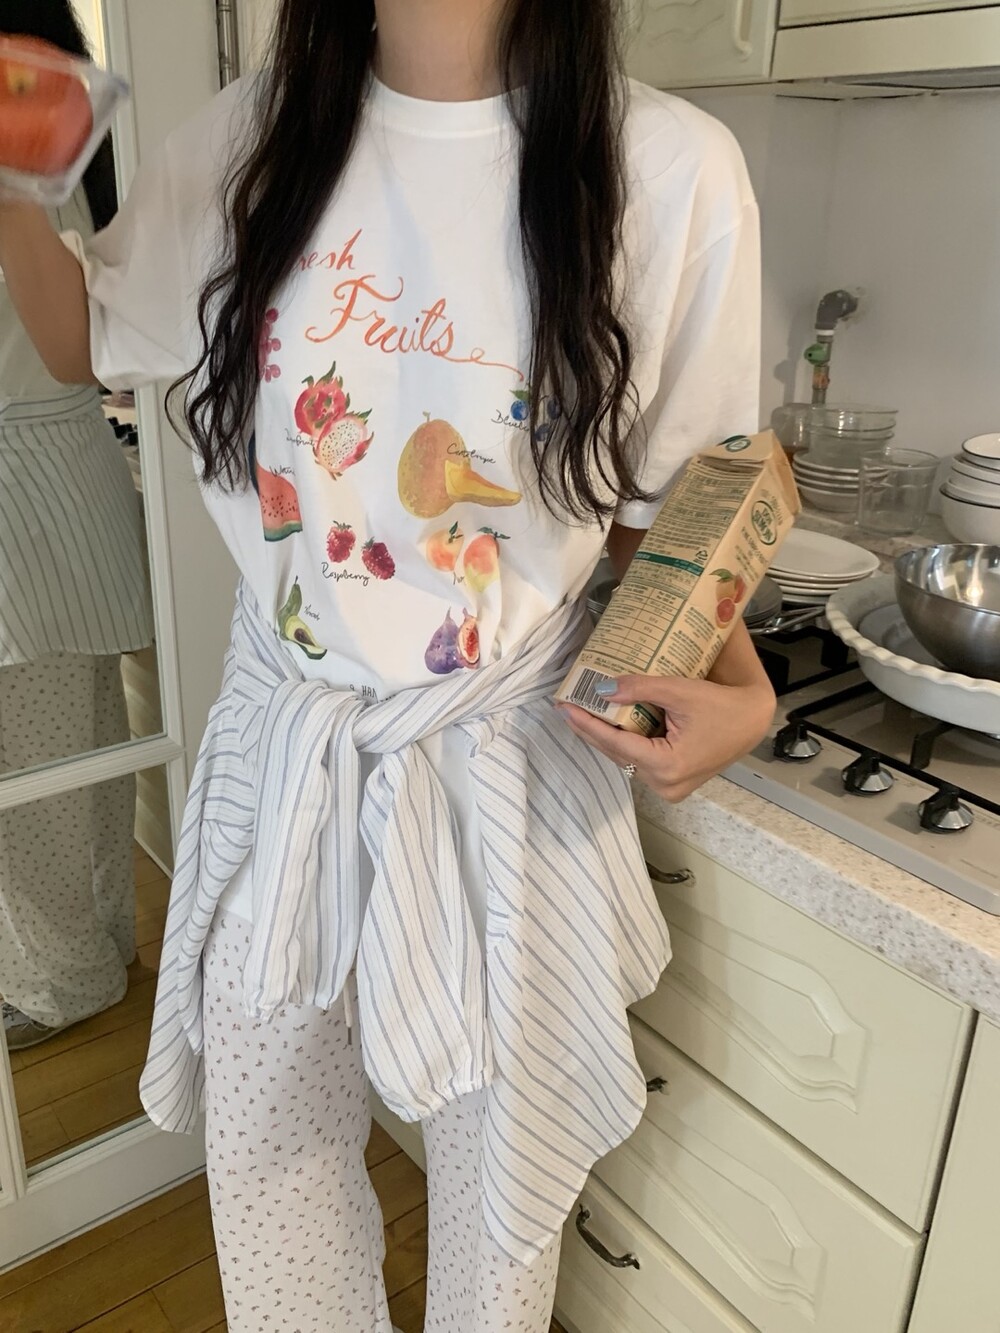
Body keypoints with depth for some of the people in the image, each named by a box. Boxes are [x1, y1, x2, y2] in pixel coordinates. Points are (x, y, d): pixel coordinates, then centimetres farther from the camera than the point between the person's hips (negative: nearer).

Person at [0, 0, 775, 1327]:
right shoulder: (253, 139, 1)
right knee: (269, 1155, 21)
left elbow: (666, 508, -1)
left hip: (511, 770, -2)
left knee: (501, 1186, 19)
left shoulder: (669, 170, -10)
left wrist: (738, 692, -18)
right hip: (286, 746, 3)